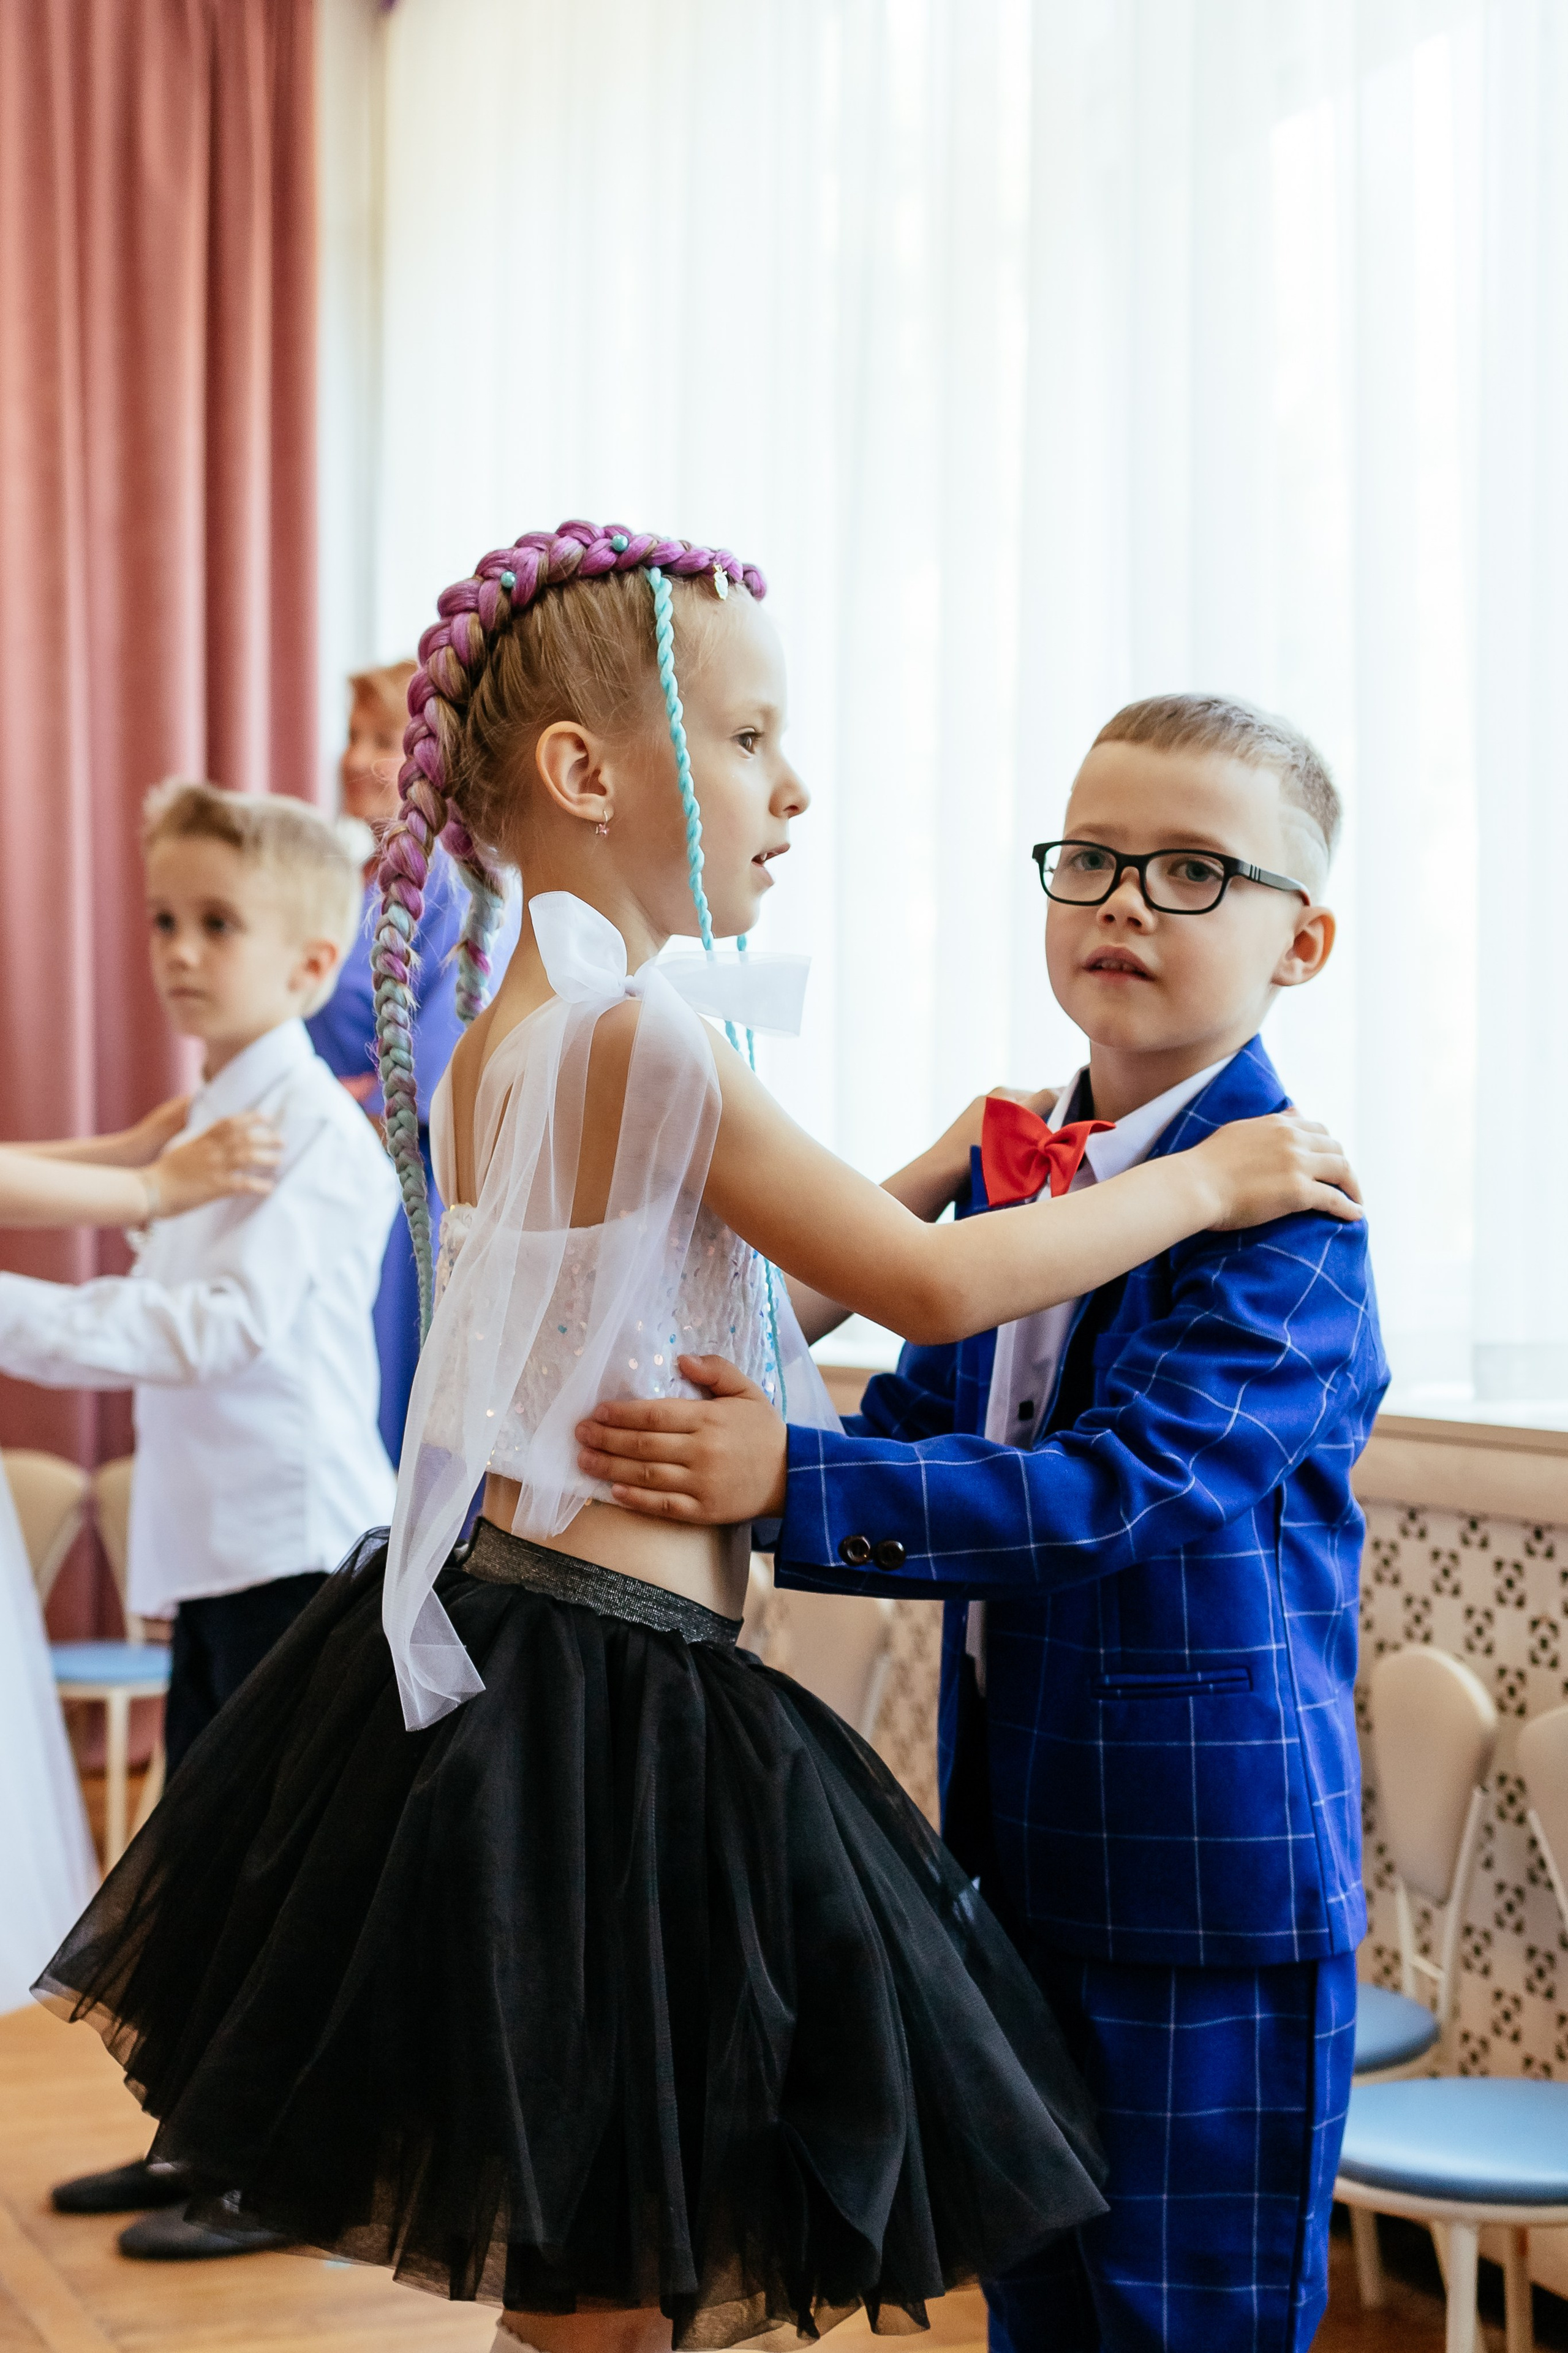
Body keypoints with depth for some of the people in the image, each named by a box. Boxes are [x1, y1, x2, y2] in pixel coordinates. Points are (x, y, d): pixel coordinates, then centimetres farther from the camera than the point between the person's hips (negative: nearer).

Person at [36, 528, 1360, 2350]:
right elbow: (926, 1290, -17)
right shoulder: (642, 1032, -18)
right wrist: (1201, 1183, -5)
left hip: (492, 1636, 10)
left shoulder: (503, 1030, 11)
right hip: (605, 1697, -10)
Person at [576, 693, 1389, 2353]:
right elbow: (922, 1424, 12)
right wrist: (711, 1458, -3)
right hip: (1024, 1843, 8)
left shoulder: (1284, 1208, -17)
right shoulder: (1016, 1171, 9)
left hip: (1213, 1874, -8)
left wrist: (796, 1483, -35)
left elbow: (1129, 1479, -28)